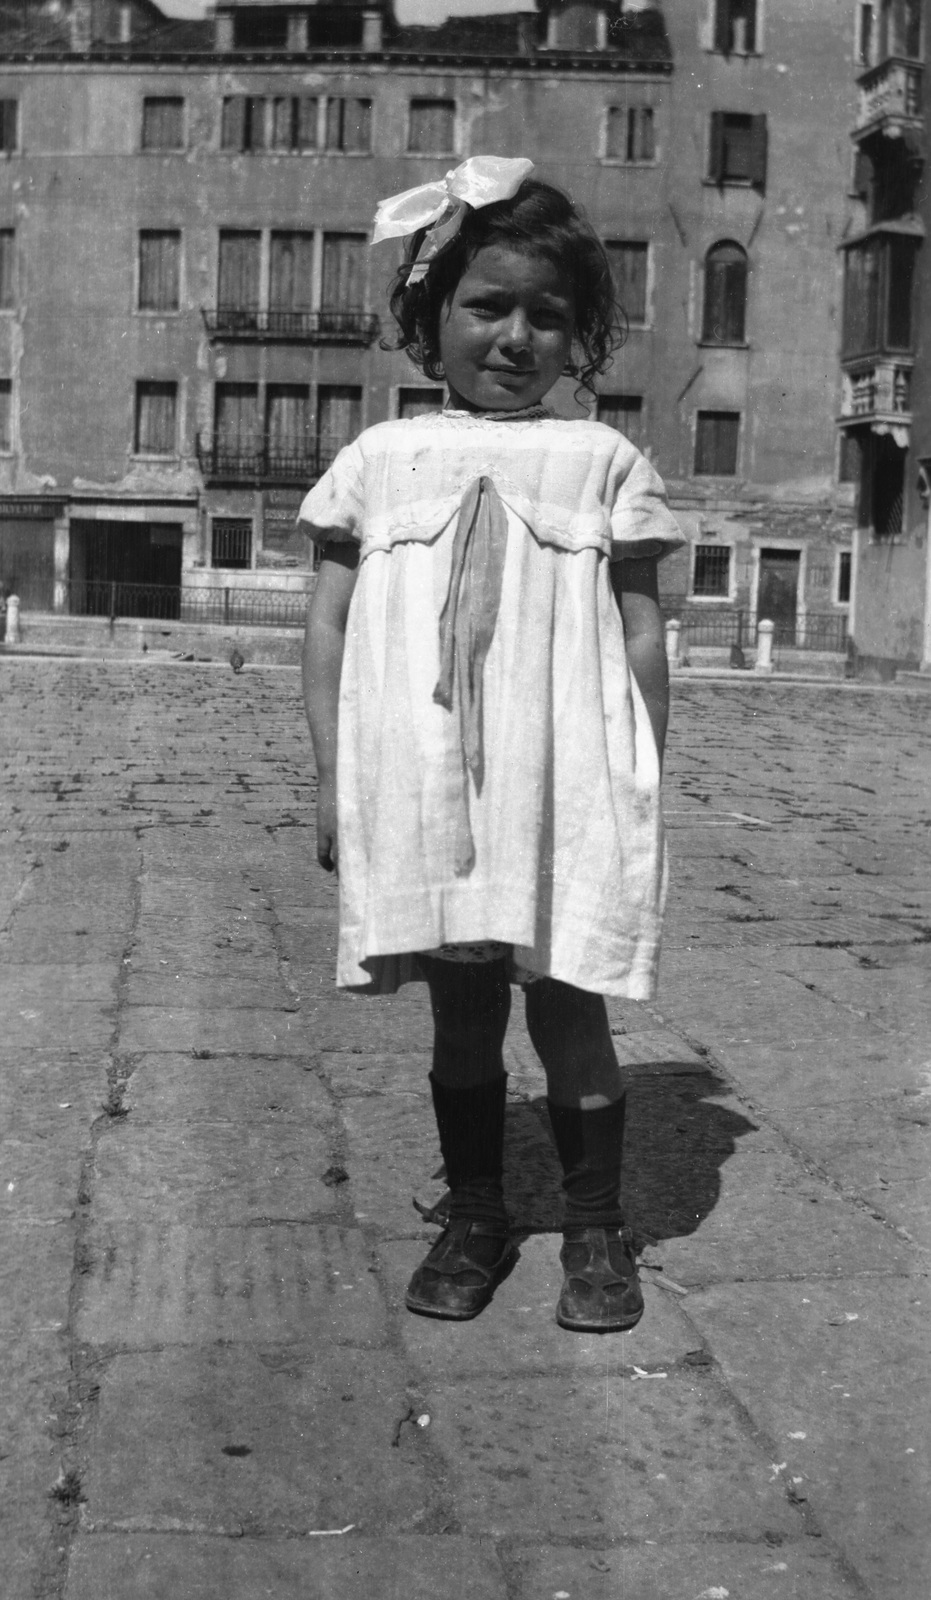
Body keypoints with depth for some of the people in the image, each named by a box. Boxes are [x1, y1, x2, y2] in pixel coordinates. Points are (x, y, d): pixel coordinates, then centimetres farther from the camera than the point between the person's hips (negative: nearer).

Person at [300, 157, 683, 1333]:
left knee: (567, 1010, 4)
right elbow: (330, 625, 8)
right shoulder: (380, 458, 9)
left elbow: (641, 633, 5)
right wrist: (333, 776, 2)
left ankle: (596, 1230, 20)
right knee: (460, 1012, 11)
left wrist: (642, 782, 0)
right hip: (421, 794, 2)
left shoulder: (602, 461, 6)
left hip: (567, 794, -1)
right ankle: (472, 1217, 27)